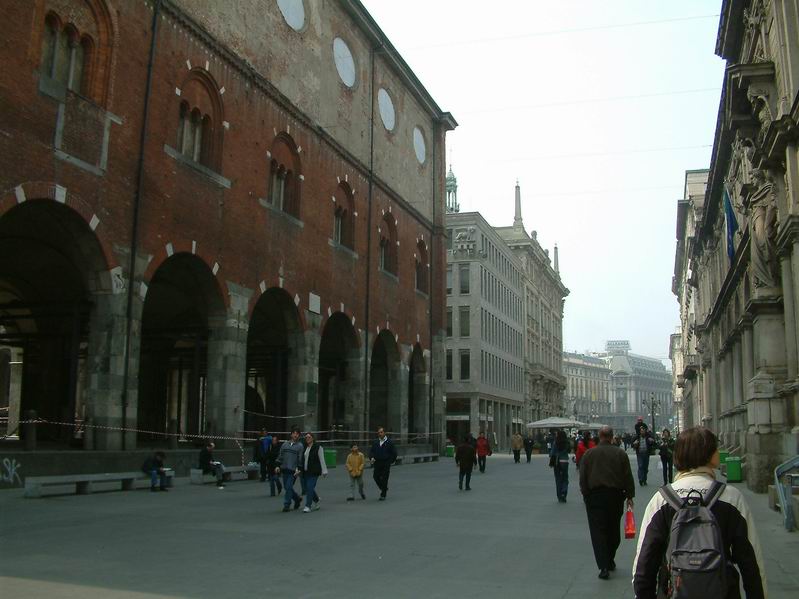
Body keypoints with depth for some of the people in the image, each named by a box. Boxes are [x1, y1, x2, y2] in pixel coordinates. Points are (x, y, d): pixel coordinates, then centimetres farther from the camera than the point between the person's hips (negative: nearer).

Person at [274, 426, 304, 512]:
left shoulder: (300, 446, 1)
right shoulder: (285, 444, 12)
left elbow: (300, 459, -3)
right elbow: (280, 456, 14)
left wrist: (298, 469, -12)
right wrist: (277, 466, 5)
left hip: (293, 470, -5)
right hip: (284, 469, 5)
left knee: (289, 487, -10)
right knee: (286, 487, 10)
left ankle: (286, 505, 0)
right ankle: (297, 498, 31)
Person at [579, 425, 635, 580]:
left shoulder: (589, 454, -2)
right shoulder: (620, 453, -1)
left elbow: (582, 478, -1)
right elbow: (628, 476, 0)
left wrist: (585, 494, 8)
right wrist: (629, 496, 7)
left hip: (594, 496, -2)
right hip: (615, 496, 2)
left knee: (598, 531, -1)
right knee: (614, 530, 17)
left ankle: (604, 566, -9)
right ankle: (610, 560, 28)